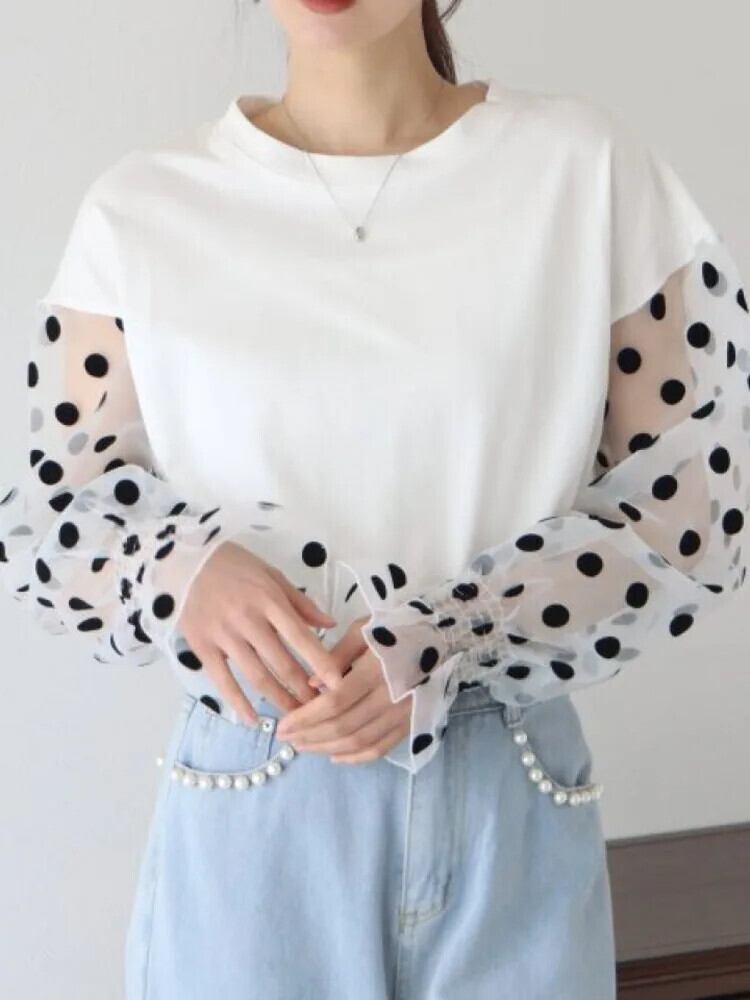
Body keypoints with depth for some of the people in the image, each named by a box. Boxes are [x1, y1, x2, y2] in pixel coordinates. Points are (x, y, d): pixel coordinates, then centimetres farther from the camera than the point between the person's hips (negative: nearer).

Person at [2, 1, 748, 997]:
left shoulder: (592, 167, -6)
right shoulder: (141, 207, -3)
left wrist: (442, 644, -17)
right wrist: (188, 567, -19)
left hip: (512, 807, 0)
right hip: (249, 813, 1)